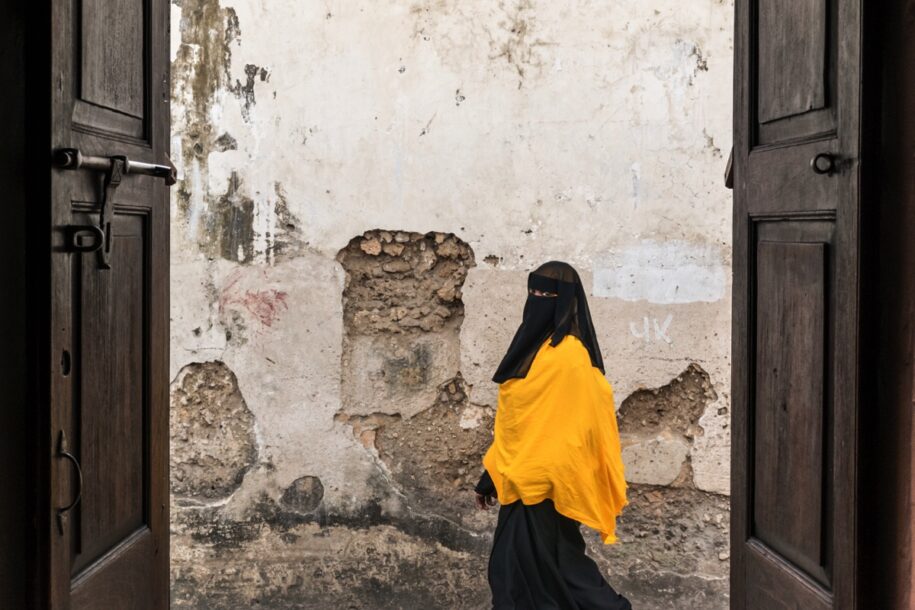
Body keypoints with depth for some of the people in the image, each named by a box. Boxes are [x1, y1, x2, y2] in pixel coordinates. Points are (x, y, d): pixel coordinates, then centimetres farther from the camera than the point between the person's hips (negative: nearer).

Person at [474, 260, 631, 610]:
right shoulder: (536, 346, 13)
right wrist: (491, 474, 17)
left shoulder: (569, 354, -16)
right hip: (523, 477, 10)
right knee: (511, 571, 12)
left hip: (543, 483, -9)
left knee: (539, 570, -4)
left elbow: (570, 425, -19)